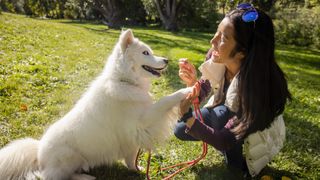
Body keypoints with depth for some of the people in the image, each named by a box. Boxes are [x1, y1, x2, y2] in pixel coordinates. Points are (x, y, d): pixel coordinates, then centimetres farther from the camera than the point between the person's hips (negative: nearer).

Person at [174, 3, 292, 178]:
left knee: (221, 113, -33)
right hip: (223, 117, 5)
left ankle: (241, 162, -2)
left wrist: (188, 117, -45)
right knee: (180, 130, -5)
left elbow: (226, 141, -34)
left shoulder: (258, 85, -40)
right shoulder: (216, 56, -24)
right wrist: (193, 83, -30)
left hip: (255, 134, -4)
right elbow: (206, 85, -6)